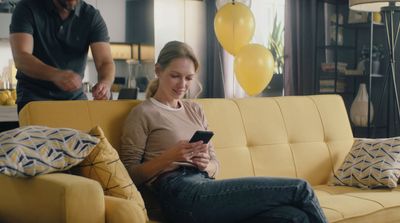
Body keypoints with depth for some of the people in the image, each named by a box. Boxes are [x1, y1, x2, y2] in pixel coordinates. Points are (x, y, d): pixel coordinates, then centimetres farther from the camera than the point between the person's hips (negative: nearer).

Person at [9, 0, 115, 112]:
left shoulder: (92, 16, -6)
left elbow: (106, 62, -13)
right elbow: (20, 59, -24)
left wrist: (105, 83, -38)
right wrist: (55, 74, -43)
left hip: (75, 96, 3)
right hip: (34, 95, -2)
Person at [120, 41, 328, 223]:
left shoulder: (195, 109, 23)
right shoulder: (142, 114, 5)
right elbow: (130, 174, -1)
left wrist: (206, 165, -2)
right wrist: (169, 157, -15)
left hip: (206, 190, 6)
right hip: (182, 196, -6)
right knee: (299, 189, -14)